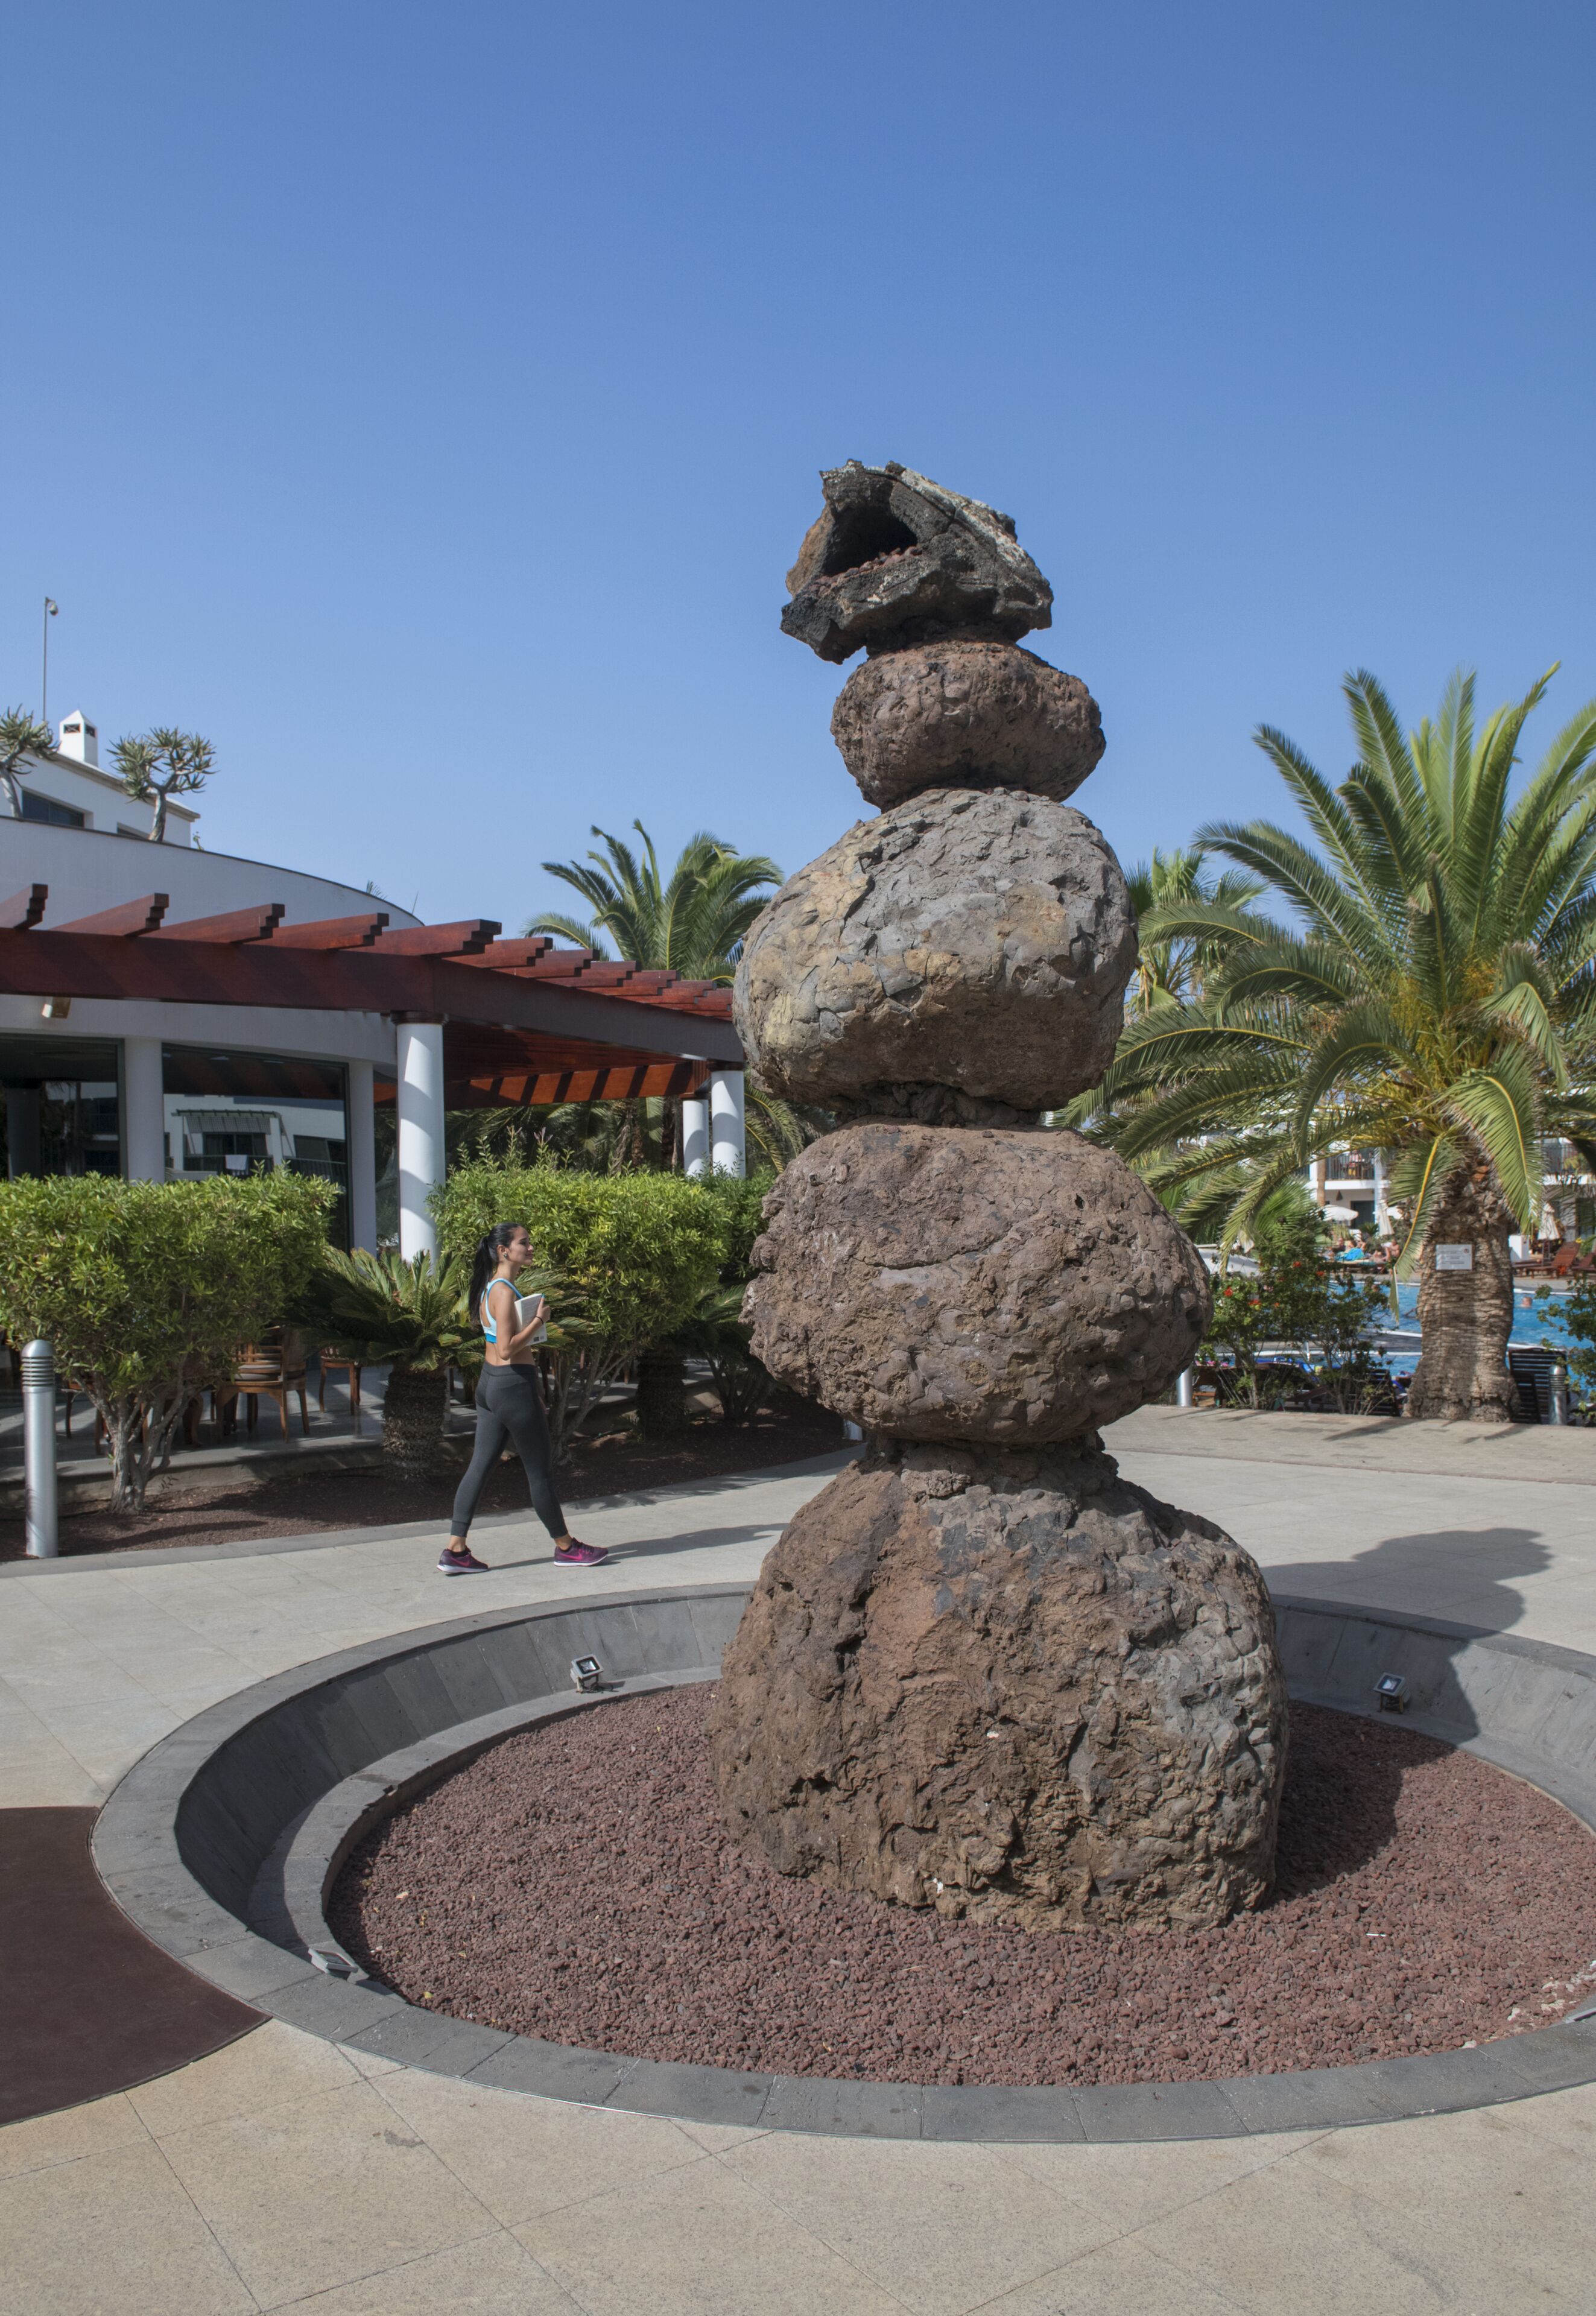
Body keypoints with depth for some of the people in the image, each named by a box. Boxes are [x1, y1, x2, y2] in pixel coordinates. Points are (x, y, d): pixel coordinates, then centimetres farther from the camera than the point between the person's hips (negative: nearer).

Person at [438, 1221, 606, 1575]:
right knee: (540, 1469, 3)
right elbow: (507, 1350, -24)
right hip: (513, 1386, -10)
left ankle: (455, 1550, 8)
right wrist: (538, 1321, -15)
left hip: (491, 1383, 10)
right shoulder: (505, 1292, -19)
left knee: (480, 1465, 9)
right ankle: (565, 1547, 17)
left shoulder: (491, 1288, 12)